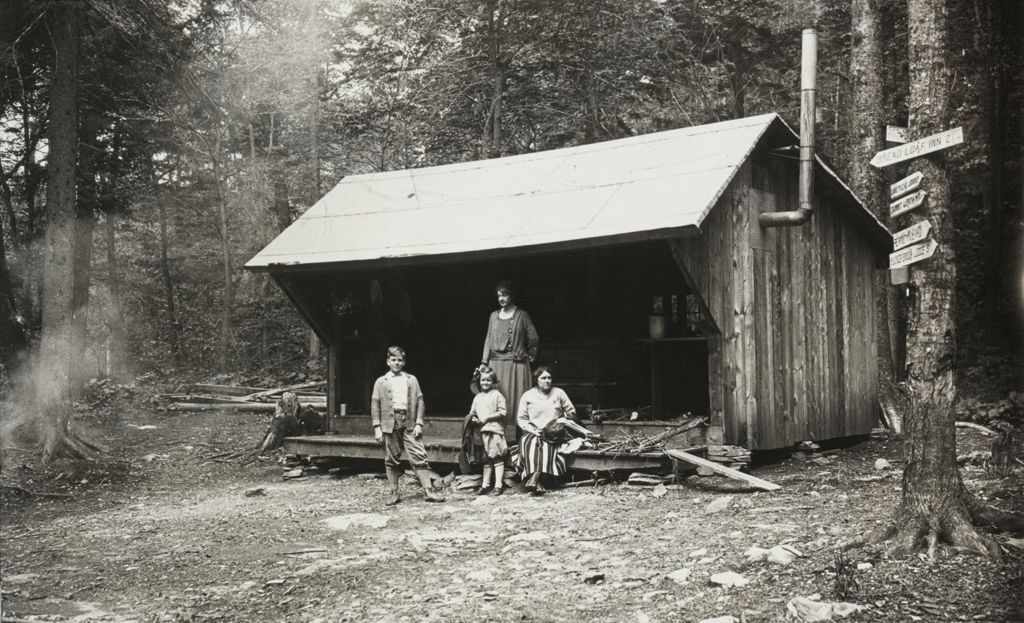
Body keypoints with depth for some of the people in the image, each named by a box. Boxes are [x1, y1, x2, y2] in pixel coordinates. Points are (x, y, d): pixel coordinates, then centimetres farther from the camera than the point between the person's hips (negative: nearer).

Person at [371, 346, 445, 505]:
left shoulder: (411, 380, 13)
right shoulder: (381, 382, 10)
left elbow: (420, 402, 10)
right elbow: (375, 405, 6)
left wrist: (418, 423, -1)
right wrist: (377, 427, -3)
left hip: (409, 422, 0)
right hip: (390, 423, 0)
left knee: (419, 456, -6)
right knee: (392, 460, 3)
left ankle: (428, 491, -5)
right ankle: (394, 493, 12)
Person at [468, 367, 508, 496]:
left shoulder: (497, 395, -3)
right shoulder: (477, 397, 15)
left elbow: (502, 412, -9)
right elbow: (473, 412, 21)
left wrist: (487, 417, -13)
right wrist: (474, 418, -1)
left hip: (495, 429, -6)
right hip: (482, 430, 6)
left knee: (497, 457, -6)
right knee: (486, 459, 13)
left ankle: (498, 485, -5)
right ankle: (485, 484, 18)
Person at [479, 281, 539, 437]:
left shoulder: (521, 315, 1)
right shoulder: (494, 315, 13)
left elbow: (534, 339, 3)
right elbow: (489, 340, 12)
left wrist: (530, 357, 1)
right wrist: (484, 362, 5)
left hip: (516, 364, -3)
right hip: (496, 364, 4)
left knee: (516, 398, -4)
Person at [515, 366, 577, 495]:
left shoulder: (559, 393, 12)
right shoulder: (527, 396, 11)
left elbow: (571, 412, 15)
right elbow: (520, 418, 9)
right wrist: (531, 429, -9)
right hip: (532, 432, 0)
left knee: (546, 444, -35)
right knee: (529, 443, -34)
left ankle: (533, 479, -48)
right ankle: (537, 484, -45)